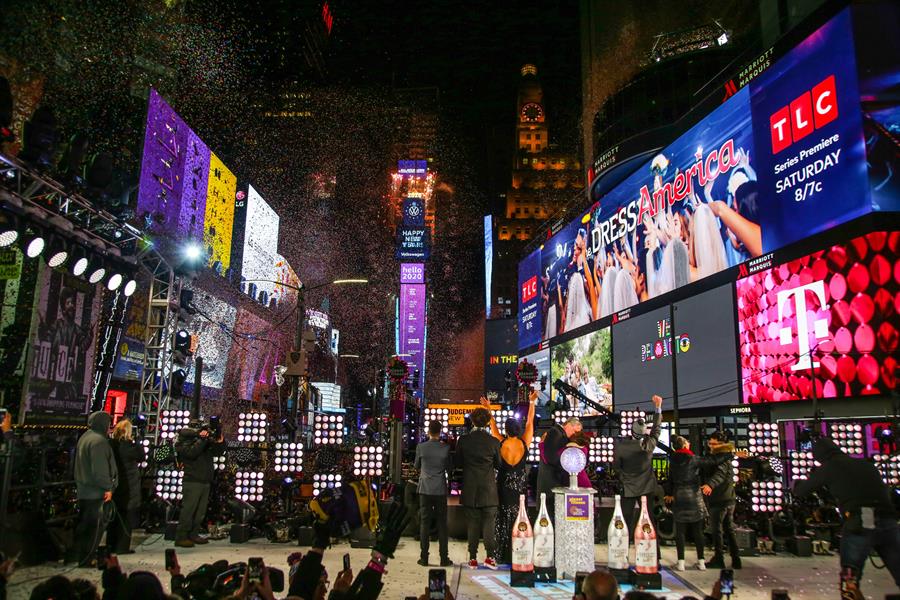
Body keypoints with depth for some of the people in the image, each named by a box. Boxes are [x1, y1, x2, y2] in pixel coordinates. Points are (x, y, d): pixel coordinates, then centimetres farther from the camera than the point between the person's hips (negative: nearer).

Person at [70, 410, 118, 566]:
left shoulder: (84, 437, 14)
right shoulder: (99, 440, -18)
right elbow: (100, 469, -23)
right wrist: (107, 488, -17)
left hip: (83, 489, 10)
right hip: (95, 491, -10)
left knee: (83, 524, 17)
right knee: (94, 526, -2)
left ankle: (74, 556, 24)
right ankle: (85, 559, 3)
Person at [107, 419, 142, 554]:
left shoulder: (111, 444, 2)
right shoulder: (127, 445, -19)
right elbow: (141, 456, -13)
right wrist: (134, 442, -9)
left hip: (114, 486, 7)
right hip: (128, 487, -7)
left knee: (114, 517, 17)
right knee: (126, 518, 3)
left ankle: (111, 545, 25)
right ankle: (122, 547, 5)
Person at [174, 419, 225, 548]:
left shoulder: (205, 441, 13)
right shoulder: (183, 443, -3)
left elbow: (218, 452, 11)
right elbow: (191, 453, -22)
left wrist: (219, 442, -8)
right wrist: (202, 439, -23)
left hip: (205, 482, 7)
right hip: (192, 482, -7)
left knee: (200, 512, 10)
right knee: (188, 510, -7)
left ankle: (193, 534, 20)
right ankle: (181, 537, -1)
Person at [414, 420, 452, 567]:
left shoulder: (421, 447, -6)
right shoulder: (445, 448, -7)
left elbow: (417, 466, 7)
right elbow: (449, 467, 3)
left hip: (425, 489, 0)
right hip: (440, 490, 0)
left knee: (424, 523, 6)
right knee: (442, 523, 6)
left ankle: (424, 558, 7)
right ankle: (444, 558, 8)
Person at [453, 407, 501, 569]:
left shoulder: (463, 440, -7)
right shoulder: (493, 441, -8)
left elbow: (458, 463, 2)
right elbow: (498, 464, 2)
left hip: (470, 489, 1)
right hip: (489, 489, -1)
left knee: (472, 523, 9)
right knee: (489, 522, 7)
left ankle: (473, 558, 12)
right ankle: (490, 556, 3)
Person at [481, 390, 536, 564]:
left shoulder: (501, 443, -11)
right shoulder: (524, 443, -10)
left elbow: (493, 426, 3)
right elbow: (530, 422, 0)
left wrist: (488, 410, 14)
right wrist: (532, 402, 8)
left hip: (504, 484, 0)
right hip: (520, 485, 0)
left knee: (503, 519, 7)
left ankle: (504, 555, 12)